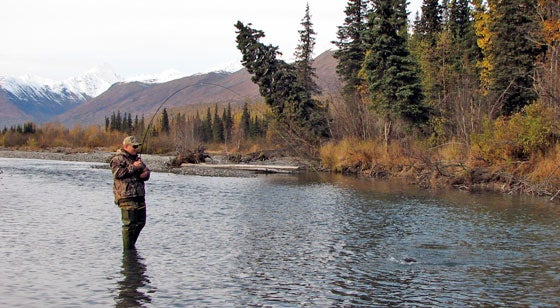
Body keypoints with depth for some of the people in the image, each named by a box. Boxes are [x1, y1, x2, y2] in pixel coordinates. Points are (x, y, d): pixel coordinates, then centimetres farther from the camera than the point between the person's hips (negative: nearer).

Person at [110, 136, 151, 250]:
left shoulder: (137, 158, 21)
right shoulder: (118, 159, -4)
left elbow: (146, 170, 25)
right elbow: (117, 173, -18)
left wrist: (145, 174, 1)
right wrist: (133, 167, -17)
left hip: (139, 195, 8)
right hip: (126, 196, -8)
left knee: (140, 222, 12)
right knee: (129, 223, -8)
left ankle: (131, 244, 27)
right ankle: (128, 249, -1)